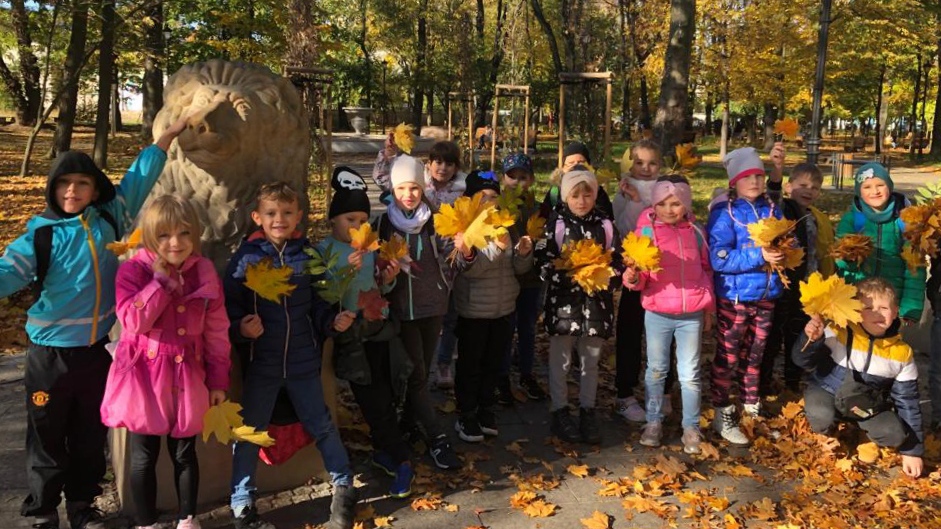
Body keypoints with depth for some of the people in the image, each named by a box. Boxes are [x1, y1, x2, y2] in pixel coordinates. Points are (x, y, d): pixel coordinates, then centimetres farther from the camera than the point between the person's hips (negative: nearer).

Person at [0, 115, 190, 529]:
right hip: (51, 352, -3)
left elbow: (138, 180, 8)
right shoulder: (41, 236, -8)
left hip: (96, 351, 3)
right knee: (47, 436, 8)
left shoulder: (108, 219, 2)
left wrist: (169, 134, 10)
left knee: (91, 435, 16)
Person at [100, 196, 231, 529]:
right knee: (144, 457, 9)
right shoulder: (133, 270, -9)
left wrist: (218, 380, 3)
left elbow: (217, 332, 3)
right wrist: (162, 279, -23)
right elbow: (135, 321, -23)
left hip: (186, 375, 2)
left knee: (184, 453, 14)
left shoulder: (204, 273, -1)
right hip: (144, 374, -2)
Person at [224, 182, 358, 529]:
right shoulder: (245, 257, -6)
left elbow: (317, 304, 5)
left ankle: (344, 487, 31)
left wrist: (333, 321, -13)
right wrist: (240, 329, -27)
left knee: (321, 424, 13)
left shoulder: (307, 254, 0)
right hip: (261, 361, -1)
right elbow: (228, 307, -8)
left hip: (303, 359, 2)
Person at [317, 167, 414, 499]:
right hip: (350, 336, -4)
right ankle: (401, 460, 10)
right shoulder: (324, 251, -6)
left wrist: (388, 280, -5)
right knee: (375, 399, -2)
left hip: (380, 329, 4)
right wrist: (345, 271, -28)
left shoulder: (373, 247, 6)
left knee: (384, 396, 6)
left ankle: (384, 452, 26)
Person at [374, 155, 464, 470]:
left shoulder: (435, 222, -2)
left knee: (422, 371, 13)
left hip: (433, 306, 2)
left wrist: (463, 252, -24)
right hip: (402, 309, -2)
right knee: (417, 374, -3)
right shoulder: (383, 224, -4)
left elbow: (450, 263, -4)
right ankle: (436, 439, 4)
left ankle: (409, 424, 33)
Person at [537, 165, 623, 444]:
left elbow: (618, 263, 5)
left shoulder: (605, 225, 2)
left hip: (596, 302, 2)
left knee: (591, 360, 13)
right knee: (560, 360, 7)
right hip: (563, 300, -2)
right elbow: (544, 264, -8)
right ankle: (560, 411, 22)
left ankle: (587, 410, 27)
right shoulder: (555, 224, -5)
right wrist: (569, 276, -20)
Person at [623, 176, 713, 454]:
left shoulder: (696, 232, 2)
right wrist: (632, 277, -28)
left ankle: (691, 427, 21)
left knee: (690, 374, 8)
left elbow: (706, 271, 11)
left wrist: (709, 310, 12)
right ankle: (654, 422, 26)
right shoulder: (647, 231, -4)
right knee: (656, 370, 11)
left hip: (692, 314, 1)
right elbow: (641, 275, -4)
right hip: (657, 313, -1)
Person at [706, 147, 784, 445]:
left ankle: (751, 406, 34)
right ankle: (723, 414, 14)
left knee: (755, 354, 18)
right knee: (728, 356, 3)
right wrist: (758, 256, -27)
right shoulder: (724, 213, -12)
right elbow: (718, 258, -21)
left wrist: (782, 253, -10)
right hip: (734, 296, -5)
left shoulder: (772, 210, 6)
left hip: (766, 295, 6)